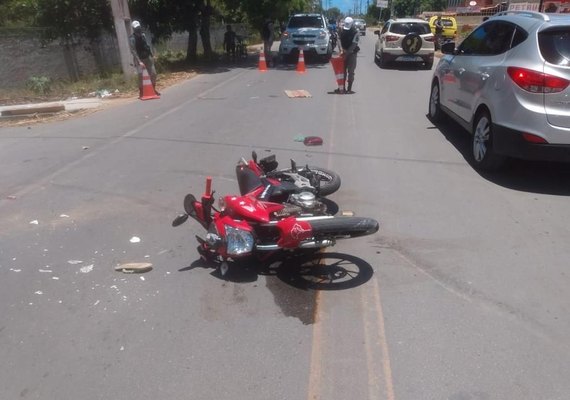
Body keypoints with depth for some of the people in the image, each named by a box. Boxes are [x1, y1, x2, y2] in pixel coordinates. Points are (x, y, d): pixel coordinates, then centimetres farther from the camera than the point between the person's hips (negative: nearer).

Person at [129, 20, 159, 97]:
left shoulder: (143, 35, 3)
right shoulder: (132, 38, -15)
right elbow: (133, 51, -21)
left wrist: (152, 55, 11)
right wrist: (139, 61, -28)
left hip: (147, 57, 6)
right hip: (139, 59, -6)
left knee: (153, 73, 5)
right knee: (140, 75, -16)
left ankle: (153, 90, 21)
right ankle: (141, 92, -8)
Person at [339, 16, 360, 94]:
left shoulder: (355, 33, -13)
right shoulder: (342, 31, 1)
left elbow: (353, 44, -19)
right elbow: (340, 41, -1)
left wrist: (346, 53, -24)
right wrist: (341, 50, -18)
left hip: (351, 53, -4)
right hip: (344, 53, 4)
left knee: (350, 71, -3)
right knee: (343, 70, 6)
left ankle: (349, 88, 1)